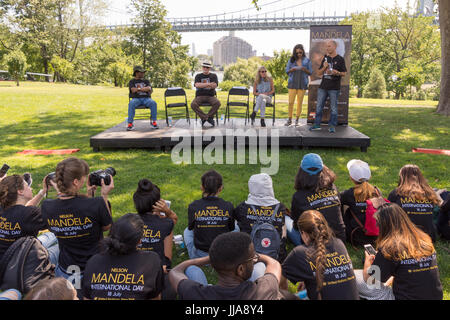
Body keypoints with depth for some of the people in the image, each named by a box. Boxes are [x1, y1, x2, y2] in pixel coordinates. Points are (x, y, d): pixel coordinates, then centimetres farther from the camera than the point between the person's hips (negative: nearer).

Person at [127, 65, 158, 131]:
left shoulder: (146, 81, 21)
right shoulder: (132, 81, 15)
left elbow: (150, 90, 3)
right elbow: (133, 90, -6)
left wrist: (138, 89, -5)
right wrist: (145, 89, -4)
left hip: (146, 98, 2)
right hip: (136, 99, -1)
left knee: (153, 103, -32)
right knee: (131, 104, -36)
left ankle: (154, 122, -27)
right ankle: (130, 123, -35)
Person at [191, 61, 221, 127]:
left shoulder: (213, 75, 11)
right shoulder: (198, 76, 11)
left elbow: (215, 85, -8)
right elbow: (197, 85, -10)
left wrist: (202, 85, -14)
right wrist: (208, 84, -17)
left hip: (210, 96, 0)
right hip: (200, 96, 0)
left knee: (217, 103, -32)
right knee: (193, 104, -31)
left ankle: (204, 118, -15)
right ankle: (209, 118, -19)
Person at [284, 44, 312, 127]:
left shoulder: (307, 61, 4)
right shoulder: (291, 60, 6)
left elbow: (310, 72, 4)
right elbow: (287, 71, 7)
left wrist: (305, 70, -16)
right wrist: (292, 69, -14)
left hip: (302, 84, 0)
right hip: (292, 83, 1)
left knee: (300, 102, 2)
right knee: (291, 102, -2)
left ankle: (297, 120, 11)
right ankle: (290, 120, 8)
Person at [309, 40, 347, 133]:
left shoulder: (340, 59, 1)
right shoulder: (325, 58, 13)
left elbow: (344, 73, 2)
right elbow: (319, 73, 13)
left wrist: (337, 73, -18)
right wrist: (324, 67, -7)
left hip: (334, 88, -4)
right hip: (323, 87, 4)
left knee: (333, 108, 0)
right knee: (319, 106, 5)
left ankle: (332, 126, 7)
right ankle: (317, 124, 13)